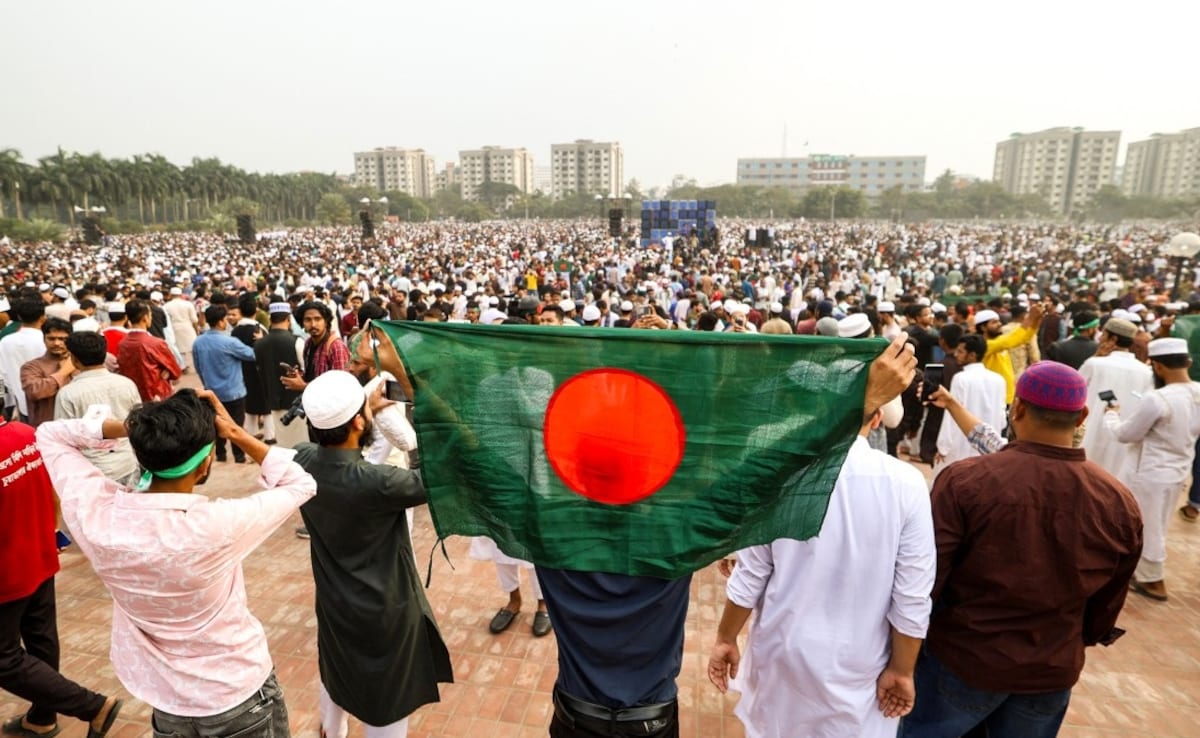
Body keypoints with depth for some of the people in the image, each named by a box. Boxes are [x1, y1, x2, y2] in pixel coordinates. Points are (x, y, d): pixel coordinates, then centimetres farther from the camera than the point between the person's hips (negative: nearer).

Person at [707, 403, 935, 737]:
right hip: (859, 665, 1)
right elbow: (912, 597, -12)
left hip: (784, 652, 0)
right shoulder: (905, 483, -17)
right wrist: (902, 669, 3)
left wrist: (726, 638, 5)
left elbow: (751, 576, -10)